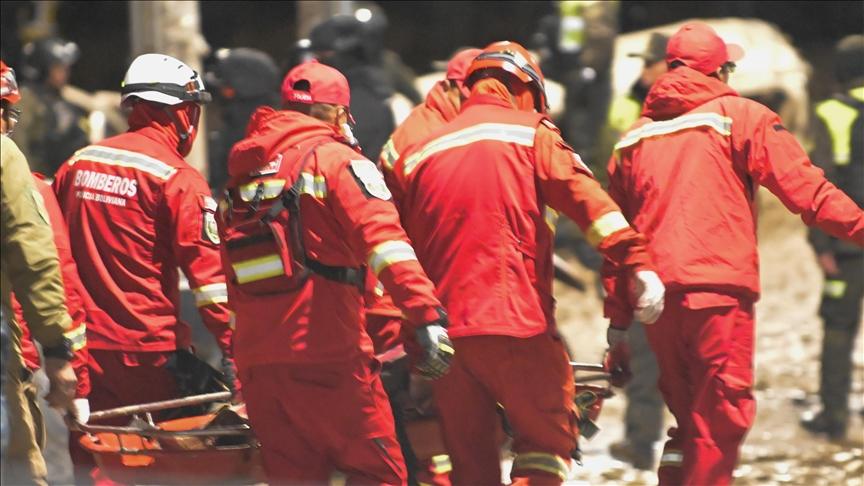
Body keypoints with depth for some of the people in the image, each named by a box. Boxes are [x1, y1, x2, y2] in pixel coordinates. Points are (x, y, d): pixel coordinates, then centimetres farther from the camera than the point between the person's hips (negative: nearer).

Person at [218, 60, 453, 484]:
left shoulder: (240, 175, 18)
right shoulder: (336, 159, -2)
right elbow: (382, 239, -17)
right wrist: (426, 316, -23)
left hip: (256, 362, 6)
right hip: (326, 354, -6)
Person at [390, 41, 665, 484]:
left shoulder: (418, 154, 17)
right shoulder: (530, 135, 3)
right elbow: (585, 198, -11)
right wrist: (638, 262, -19)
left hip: (443, 331, 5)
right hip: (516, 322, -5)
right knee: (550, 436, 4)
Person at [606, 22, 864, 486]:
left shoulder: (634, 138, 18)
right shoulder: (740, 117, 4)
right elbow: (802, 186, -7)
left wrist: (617, 321, 20)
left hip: (656, 293, 5)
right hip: (719, 285, -5)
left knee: (688, 416, 17)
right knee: (722, 414, -2)